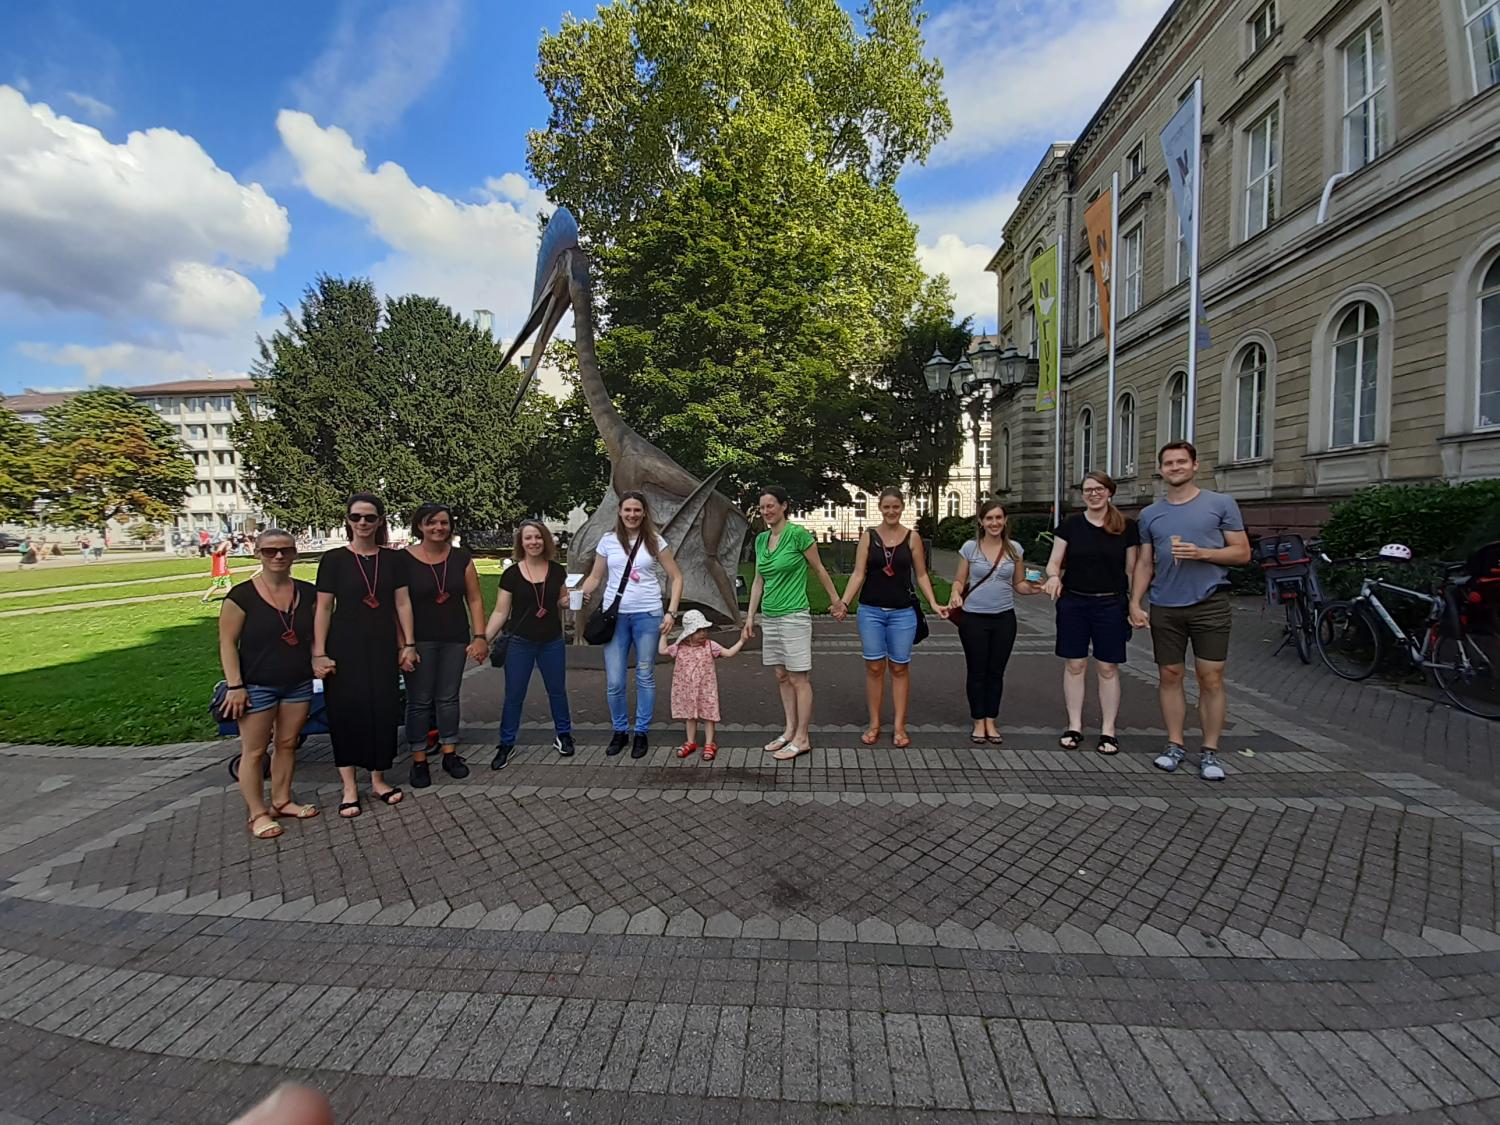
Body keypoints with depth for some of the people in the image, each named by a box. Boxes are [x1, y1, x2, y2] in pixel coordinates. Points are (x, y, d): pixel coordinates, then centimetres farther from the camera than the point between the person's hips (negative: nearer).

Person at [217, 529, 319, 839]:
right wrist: (235, 685, -12)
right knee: (254, 751, 5)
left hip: (299, 684, 4)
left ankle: (281, 801, 28)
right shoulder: (242, 595, -10)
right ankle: (257, 813, 18)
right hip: (257, 687, -4)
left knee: (287, 744, 13)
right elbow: (227, 642, -8)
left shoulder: (307, 592, 1)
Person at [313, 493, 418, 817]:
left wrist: (408, 645, 1)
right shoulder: (334, 559, -1)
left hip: (382, 645, 2)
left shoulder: (394, 558, 4)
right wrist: (319, 653, -6)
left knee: (383, 709, 5)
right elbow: (323, 608, -1)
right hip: (345, 646, -2)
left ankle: (378, 779, 21)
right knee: (347, 710, 1)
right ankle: (349, 787, 15)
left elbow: (402, 603, 4)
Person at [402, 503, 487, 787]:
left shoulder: (462, 559, 3)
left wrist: (480, 636, -2)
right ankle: (419, 761, 16)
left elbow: (475, 599, 4)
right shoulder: (404, 559, -6)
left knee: (448, 697, 11)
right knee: (419, 701, 4)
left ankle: (450, 754, 24)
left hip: (455, 640, 3)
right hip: (419, 640, -2)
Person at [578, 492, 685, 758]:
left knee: (645, 677, 7)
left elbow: (676, 577, 3)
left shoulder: (655, 542, 1)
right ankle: (619, 731, 23)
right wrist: (579, 594, -9)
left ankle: (642, 733, 22)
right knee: (614, 681, 1)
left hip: (647, 615, -1)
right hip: (614, 615, 1)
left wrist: (671, 612, -6)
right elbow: (595, 577, 12)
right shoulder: (608, 542, 6)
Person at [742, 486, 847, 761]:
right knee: (782, 677, 14)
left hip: (794, 616, -7)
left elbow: (819, 570, -1)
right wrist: (750, 617, 13)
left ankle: (802, 738, 11)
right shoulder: (761, 540, 10)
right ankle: (790, 731, 26)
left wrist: (836, 601, 7)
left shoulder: (798, 534, -10)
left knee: (799, 678, 1)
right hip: (770, 617, 7)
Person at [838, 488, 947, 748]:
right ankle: (874, 724, 17)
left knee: (900, 668, 7)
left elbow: (921, 575, 6)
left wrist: (934, 604, -6)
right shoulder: (868, 536, 2)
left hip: (902, 612, 0)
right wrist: (843, 603, -13)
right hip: (871, 611, 0)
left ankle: (899, 726, 17)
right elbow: (858, 574, -2)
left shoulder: (912, 538, 2)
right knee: (874, 667, 5)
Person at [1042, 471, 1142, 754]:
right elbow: (1054, 562, 3)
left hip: (1111, 605, 0)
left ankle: (1108, 730, 18)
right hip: (1073, 603, 1)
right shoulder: (1070, 524, 2)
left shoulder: (1127, 527, 1)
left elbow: (1132, 570, 4)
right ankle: (1074, 726, 18)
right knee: (1074, 665, 6)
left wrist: (1135, 607, 1)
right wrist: (1054, 576, -19)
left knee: (1108, 667, 5)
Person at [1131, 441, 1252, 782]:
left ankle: (1209, 752, 13)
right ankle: (1175, 744, 20)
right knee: (1169, 676, 8)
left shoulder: (1221, 504, 2)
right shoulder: (1150, 514, 10)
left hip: (1210, 604, -2)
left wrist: (1202, 553, -17)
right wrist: (1135, 602, 1)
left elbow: (1242, 552, 1)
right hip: (1165, 608, 3)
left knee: (1211, 679, 1)